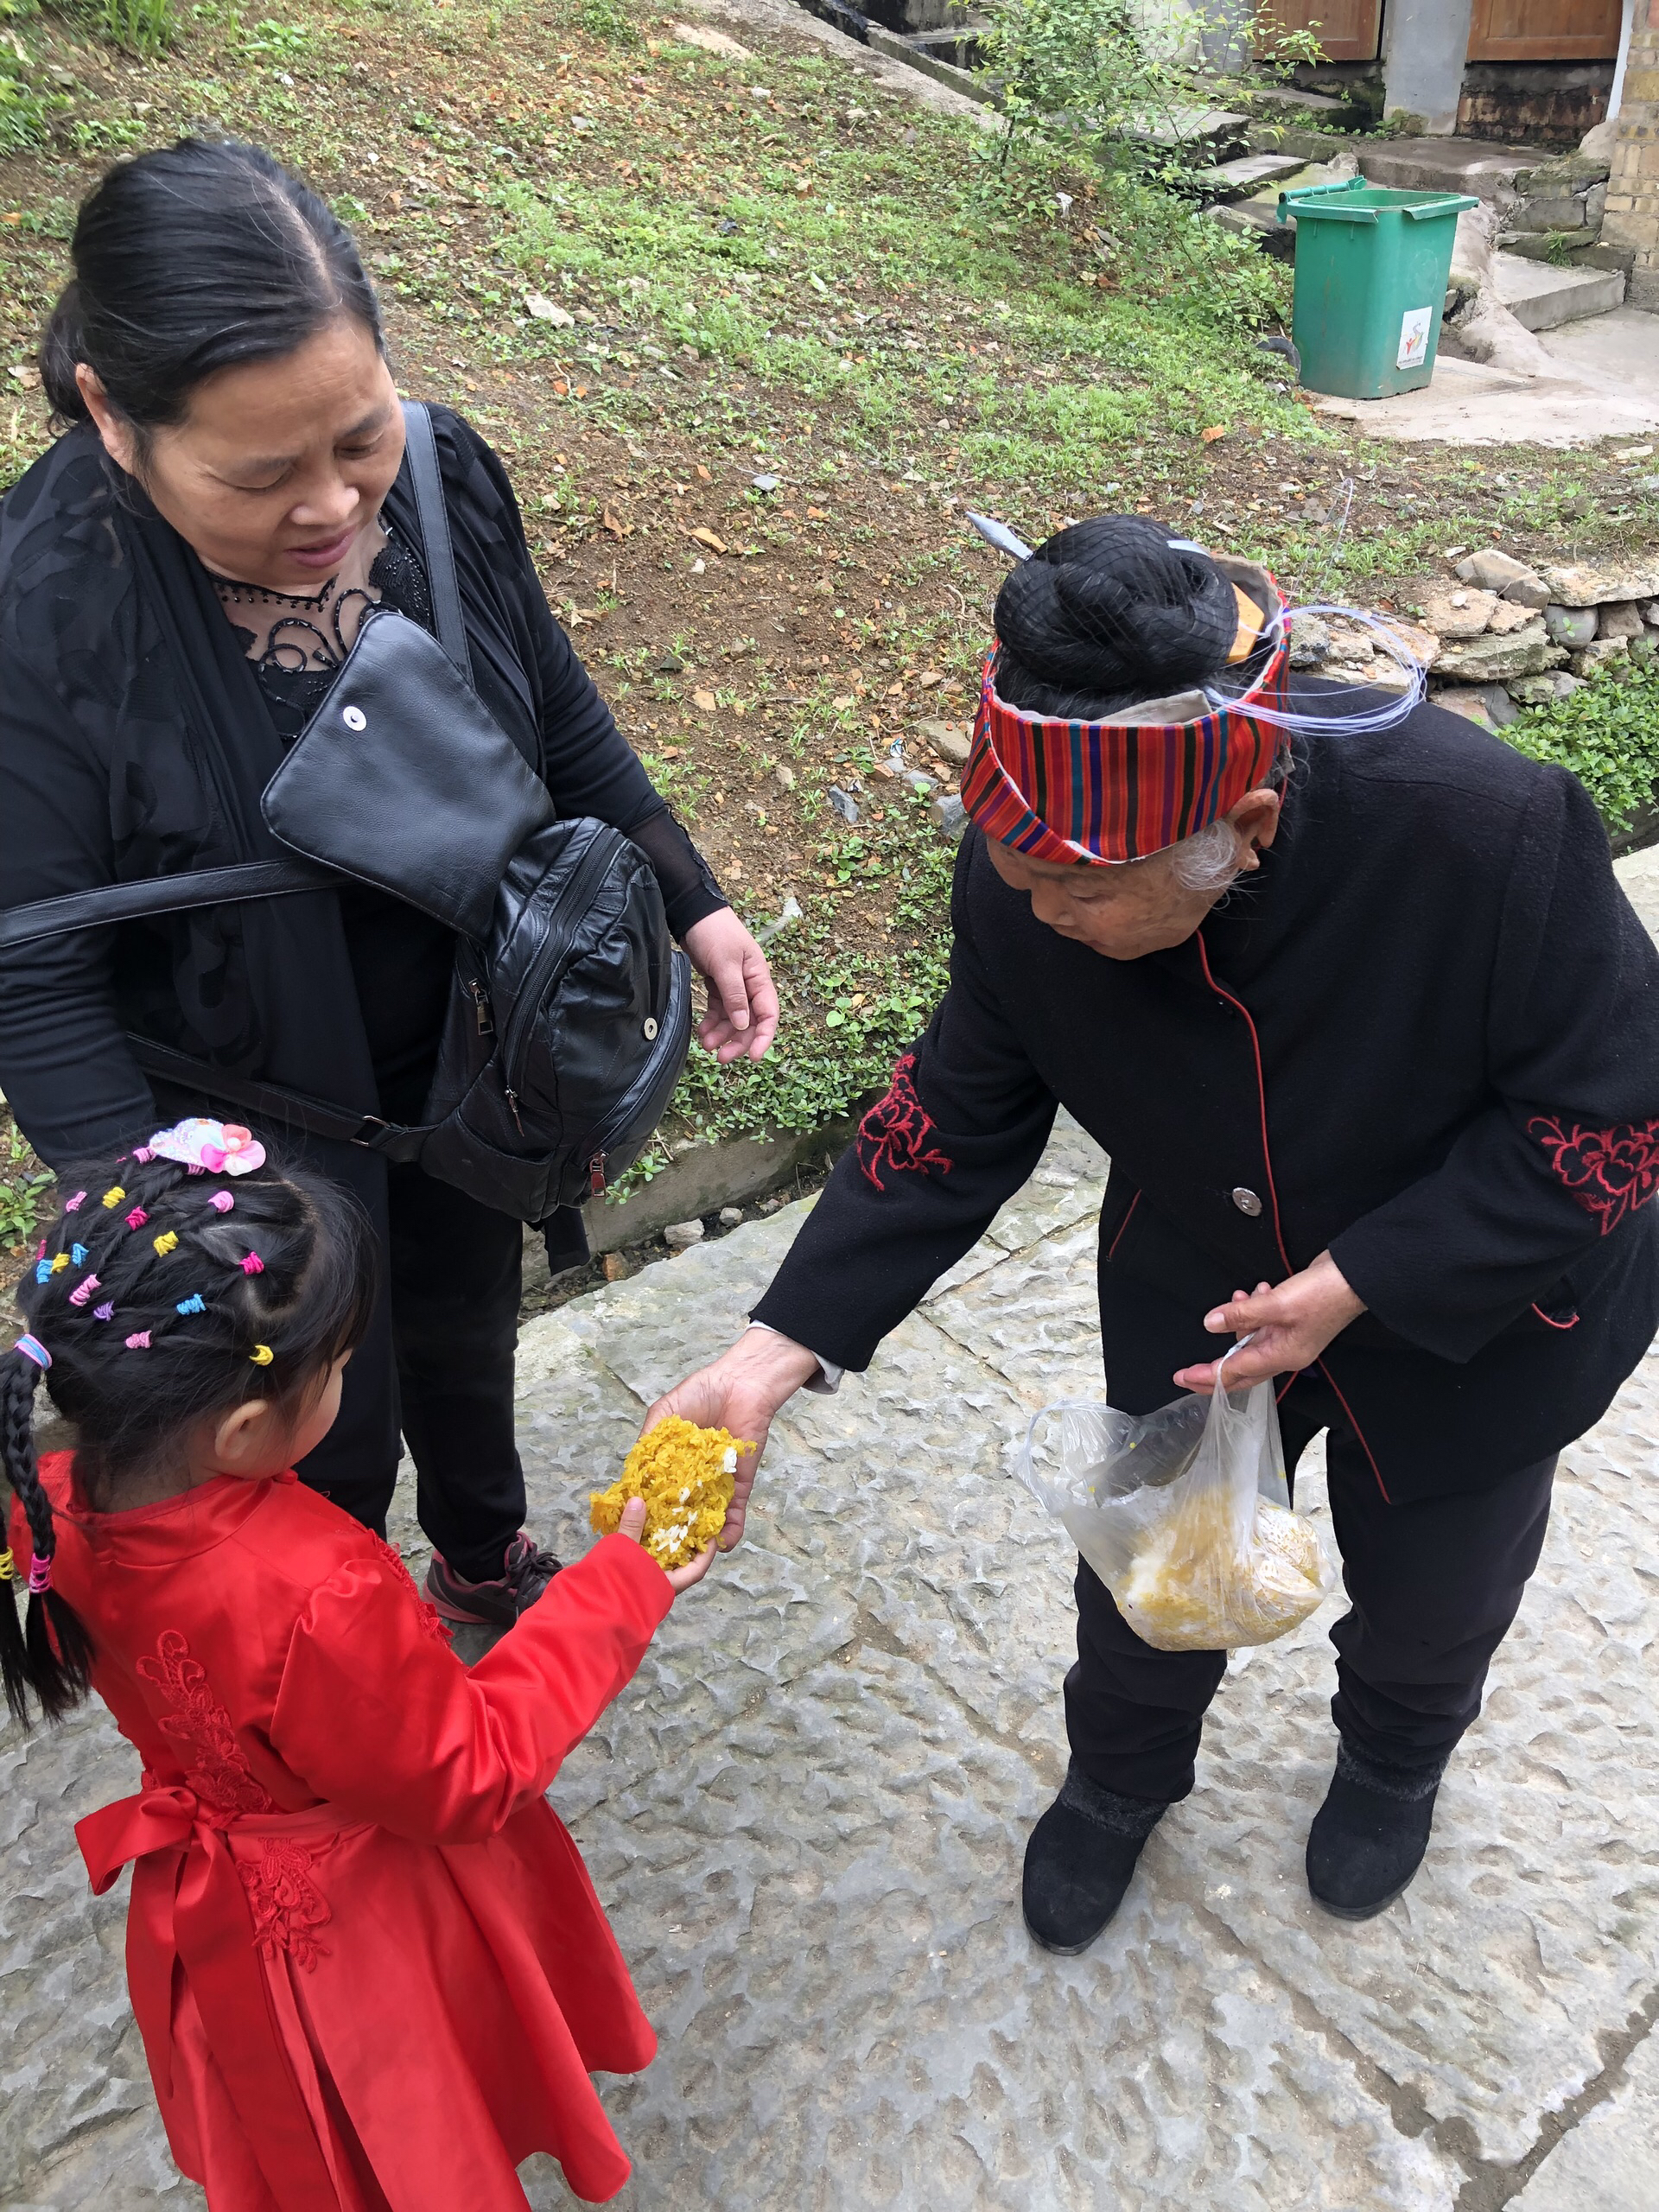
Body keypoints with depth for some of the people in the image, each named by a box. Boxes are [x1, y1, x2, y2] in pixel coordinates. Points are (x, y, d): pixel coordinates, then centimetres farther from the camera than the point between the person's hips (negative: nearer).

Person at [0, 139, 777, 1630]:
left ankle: (485, 1558, 61)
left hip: (468, 1069, 5)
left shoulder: (440, 472, -15)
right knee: (330, 1447, 16)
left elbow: (559, 716, 2)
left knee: (465, 1340, 29)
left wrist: (691, 905, 0)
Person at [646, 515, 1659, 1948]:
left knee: (1428, 1589, 23)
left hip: (1473, 1309, -1)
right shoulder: (1029, 872, -27)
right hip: (1196, 1294, 2)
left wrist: (1362, 1284, -31)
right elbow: (960, 1118, -14)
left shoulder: (1489, 833, -39)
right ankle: (1119, 1781, 54)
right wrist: (783, 1348, -21)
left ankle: (1392, 1764, 62)